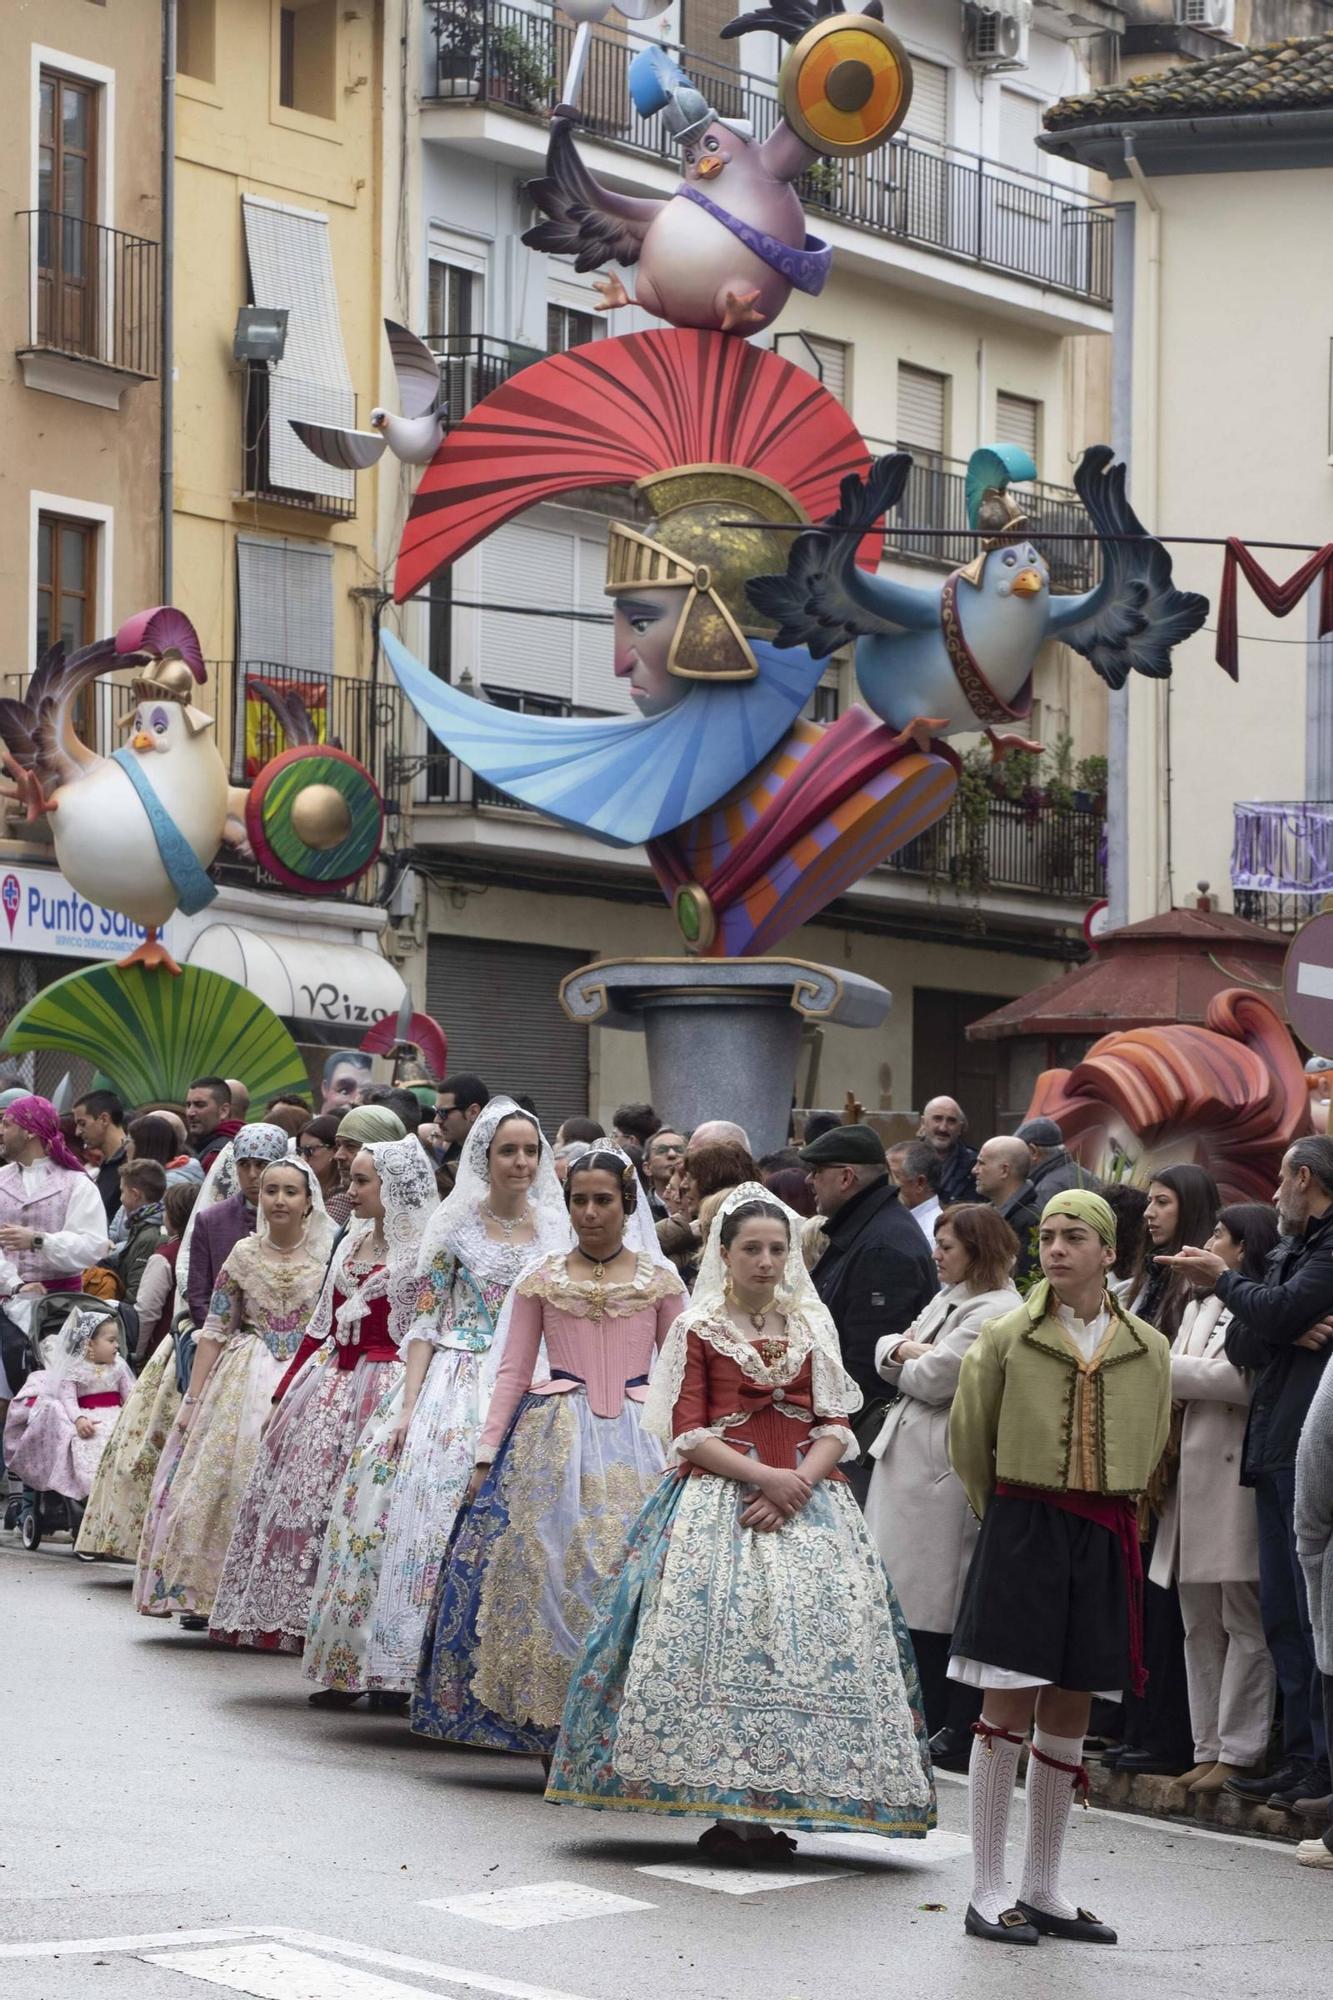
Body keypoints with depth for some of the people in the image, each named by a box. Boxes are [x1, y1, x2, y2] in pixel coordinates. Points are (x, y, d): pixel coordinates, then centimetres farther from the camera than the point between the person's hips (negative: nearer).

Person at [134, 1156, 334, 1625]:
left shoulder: (329, 1257, -1)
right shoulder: (244, 1253, 3)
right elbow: (214, 1331, 5)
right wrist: (192, 1399, 1)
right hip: (241, 1386, 1)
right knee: (219, 1484, -4)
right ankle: (203, 1594, 3)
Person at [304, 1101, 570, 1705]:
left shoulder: (555, 1225, 8)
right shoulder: (455, 1222, 0)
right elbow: (423, 1320, -1)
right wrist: (408, 1405, -10)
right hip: (458, 1379, -2)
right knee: (419, 1505, -11)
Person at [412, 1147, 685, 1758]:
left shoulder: (661, 1281, 7)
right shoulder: (541, 1280, 9)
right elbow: (512, 1372, 8)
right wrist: (486, 1454, 2)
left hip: (636, 1441, 0)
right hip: (552, 1439, 1)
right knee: (547, 1569, -6)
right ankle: (549, 1728, 1)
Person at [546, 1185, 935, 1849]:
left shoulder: (813, 1325, 14)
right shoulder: (698, 1329, 5)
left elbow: (836, 1426, 8)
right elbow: (689, 1433, -2)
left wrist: (799, 1483, -10)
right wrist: (763, 1476, -14)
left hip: (806, 1501, 3)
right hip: (717, 1502, -3)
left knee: (808, 1635, -8)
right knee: (720, 1636, -14)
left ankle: (769, 1806, -4)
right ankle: (730, 1806, -12)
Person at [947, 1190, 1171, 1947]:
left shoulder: (1148, 1350, 3)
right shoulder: (1006, 1339, -4)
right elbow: (968, 1439, 6)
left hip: (1104, 1542, 3)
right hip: (1023, 1535, -3)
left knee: (1070, 1715, 8)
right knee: (1009, 1709, -4)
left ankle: (1044, 1892, 17)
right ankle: (988, 1894, 1)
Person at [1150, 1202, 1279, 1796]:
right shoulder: (1199, 1306, 20)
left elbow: (1241, 1380, -18)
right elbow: (1175, 1383, 15)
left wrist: (1158, 1369, -8)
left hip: (1236, 1475, -9)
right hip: (1194, 1475, 9)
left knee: (1244, 1624, -4)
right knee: (1200, 1624, 10)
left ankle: (1240, 1750, -3)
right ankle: (1210, 1747, 14)